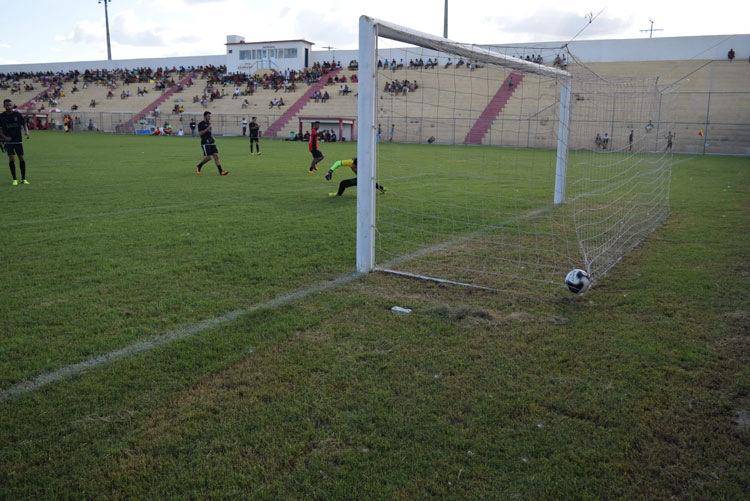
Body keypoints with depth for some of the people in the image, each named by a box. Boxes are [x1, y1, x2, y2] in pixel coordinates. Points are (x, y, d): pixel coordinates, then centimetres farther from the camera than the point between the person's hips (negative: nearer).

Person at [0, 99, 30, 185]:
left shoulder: (17, 115, -1)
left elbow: (24, 125, 6)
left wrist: (27, 132, -14)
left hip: (18, 140, 1)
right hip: (8, 141, -1)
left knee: (21, 158, 2)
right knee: (11, 158, -12)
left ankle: (23, 179, 13)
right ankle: (14, 179, -3)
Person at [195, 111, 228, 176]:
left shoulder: (209, 123, 19)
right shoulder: (201, 124, -4)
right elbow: (200, 133, -15)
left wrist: (213, 138, 13)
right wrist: (207, 128, -19)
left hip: (212, 143, 7)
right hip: (205, 143, -7)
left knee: (216, 156, -4)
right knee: (209, 157, -12)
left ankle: (221, 171, -9)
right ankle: (198, 167, 11)